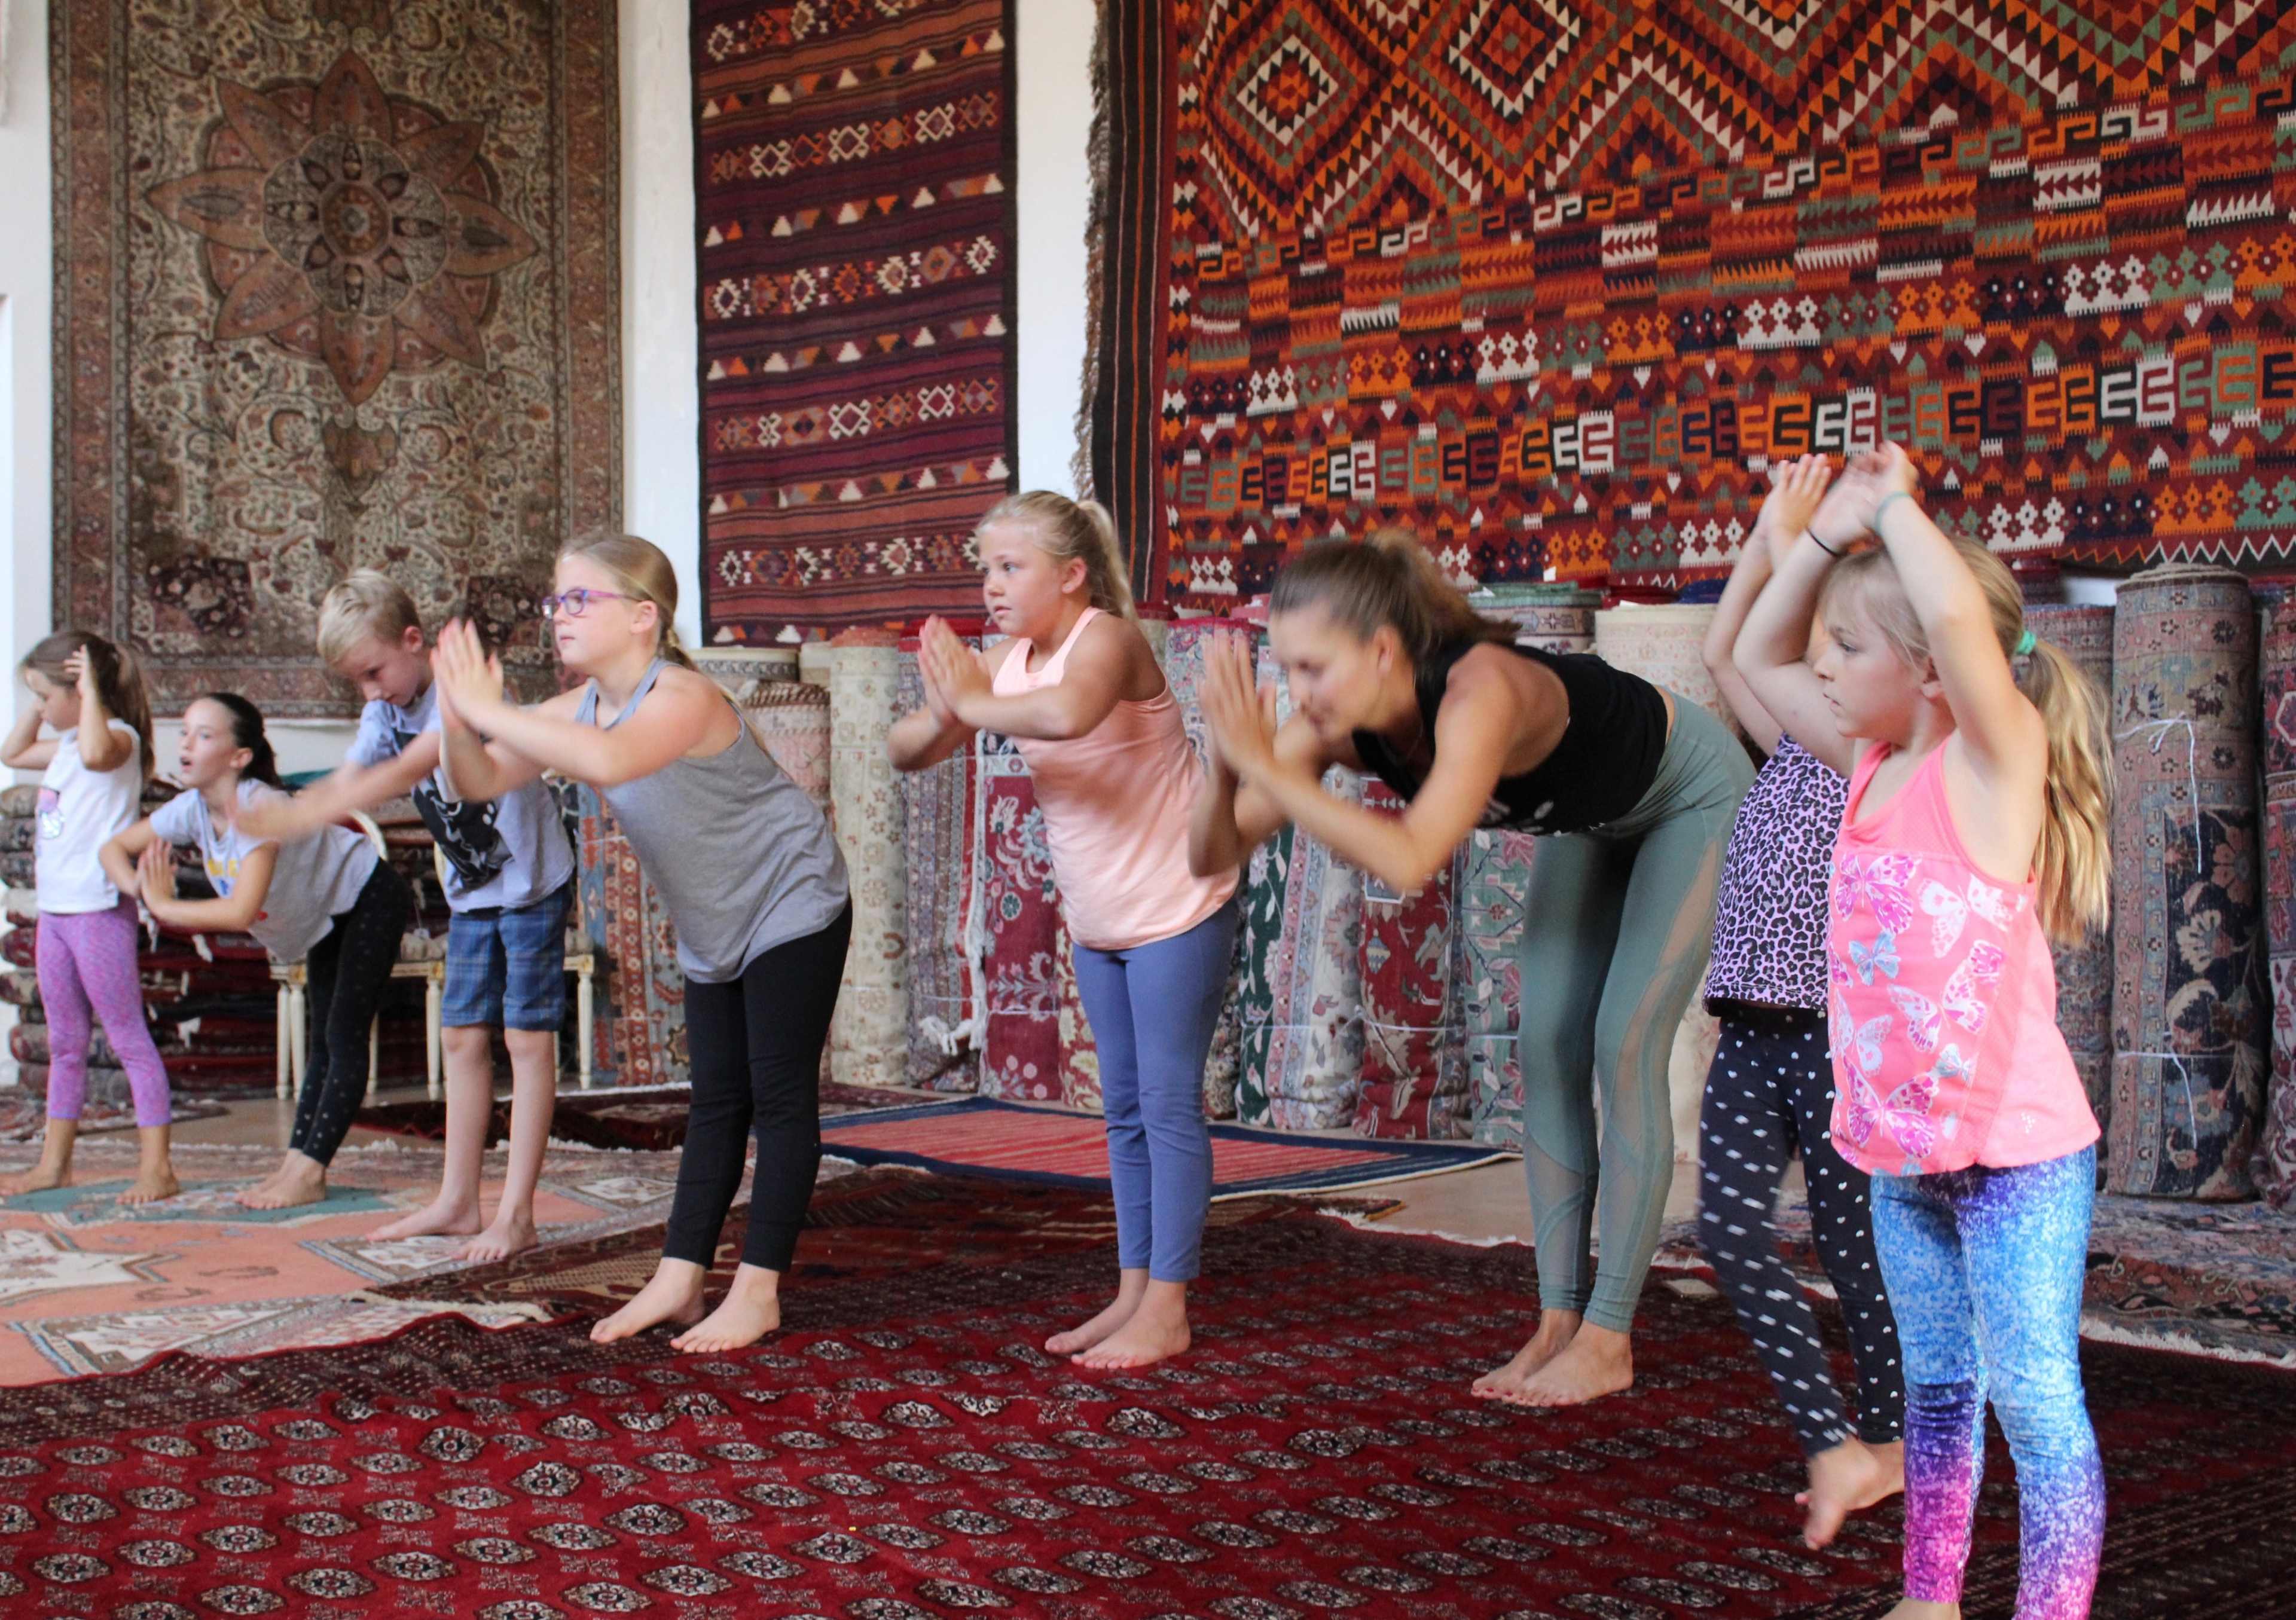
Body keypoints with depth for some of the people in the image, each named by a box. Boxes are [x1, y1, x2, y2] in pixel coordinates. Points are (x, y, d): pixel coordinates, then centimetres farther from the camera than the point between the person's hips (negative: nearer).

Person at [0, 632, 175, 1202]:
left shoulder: (118, 737, -12)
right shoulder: (68, 743, 15)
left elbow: (95, 753, -37)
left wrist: (90, 689, -25)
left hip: (98, 909, -10)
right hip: (55, 909, 10)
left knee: (129, 1038, -8)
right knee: (65, 1044, 16)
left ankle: (157, 1167, -7)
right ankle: (54, 1164, 25)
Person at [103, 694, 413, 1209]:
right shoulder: (194, 809, -12)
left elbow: (241, 913, -43)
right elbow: (115, 848, -2)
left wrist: (165, 906, -31)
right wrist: (140, 888, -23)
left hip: (370, 899, -9)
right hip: (327, 916, 9)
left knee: (344, 1040, -11)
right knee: (323, 1045, 10)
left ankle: (309, 1173, -12)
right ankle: (295, 1165, 9)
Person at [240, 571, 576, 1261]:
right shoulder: (386, 713, 3)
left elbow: (408, 772, -36)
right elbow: (345, 784, -7)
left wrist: (304, 815, -42)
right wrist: (264, 815, -26)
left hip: (531, 881, -8)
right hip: (471, 891, 8)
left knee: (527, 1039, -5)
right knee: (464, 1038, 9)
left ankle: (516, 1215, -3)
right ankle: (456, 1199, 17)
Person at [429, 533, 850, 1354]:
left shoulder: (682, 696, -28)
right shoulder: (580, 709, -2)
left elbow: (611, 759, -49)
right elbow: (482, 783, -4)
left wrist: (489, 711, -42)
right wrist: (462, 726, -25)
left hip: (793, 906, -8)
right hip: (715, 931, 8)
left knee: (780, 1096, -4)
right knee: (717, 1101, 11)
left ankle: (758, 1291, -1)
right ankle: (680, 1278, 12)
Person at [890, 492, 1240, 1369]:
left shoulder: (1108, 639, -21)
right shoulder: (1007, 663, 3)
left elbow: (1068, 712, -46)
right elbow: (905, 752, 0)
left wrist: (977, 704, -30)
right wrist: (943, 714, -22)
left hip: (1179, 908, -8)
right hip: (1100, 923, 8)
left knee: (1168, 1104, -5)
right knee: (1125, 1108, 12)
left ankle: (1166, 1310, 0)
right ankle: (1134, 1293, 20)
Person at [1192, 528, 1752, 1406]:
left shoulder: (1479, 693, -45)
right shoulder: (1338, 718, -23)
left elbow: (1411, 861, -57)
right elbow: (1213, 856, -22)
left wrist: (1270, 771, -53)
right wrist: (1225, 770, -43)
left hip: (1692, 796, -7)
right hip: (1590, 817, 7)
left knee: (1624, 1047, -11)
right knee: (1548, 1048, 1)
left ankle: (1608, 1341, -4)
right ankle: (1559, 1320, 8)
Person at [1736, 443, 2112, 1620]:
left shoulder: (1993, 758, -15)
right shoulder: (1876, 762, 7)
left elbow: (1957, 616, -34)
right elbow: (1756, 656, 18)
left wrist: (1897, 504, -17)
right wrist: (1831, 531, 6)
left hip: (2016, 1149, -8)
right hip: (1901, 1150, 8)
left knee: (2034, 1398, -3)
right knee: (1937, 1387, 19)